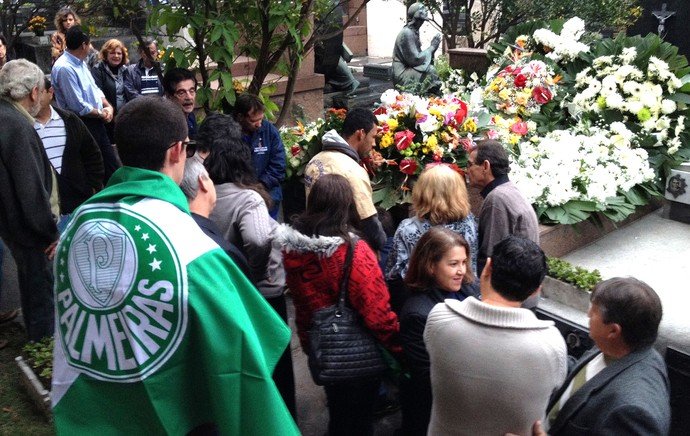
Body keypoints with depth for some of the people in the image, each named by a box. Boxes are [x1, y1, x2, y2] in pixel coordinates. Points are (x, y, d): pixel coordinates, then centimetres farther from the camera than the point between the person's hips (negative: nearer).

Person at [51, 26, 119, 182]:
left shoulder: (80, 62, 9)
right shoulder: (64, 68, -21)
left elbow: (94, 89, 17)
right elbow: (78, 106, -23)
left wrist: (108, 106, 0)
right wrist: (101, 113, -10)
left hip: (97, 122, 9)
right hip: (82, 125, -9)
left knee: (112, 164, 14)